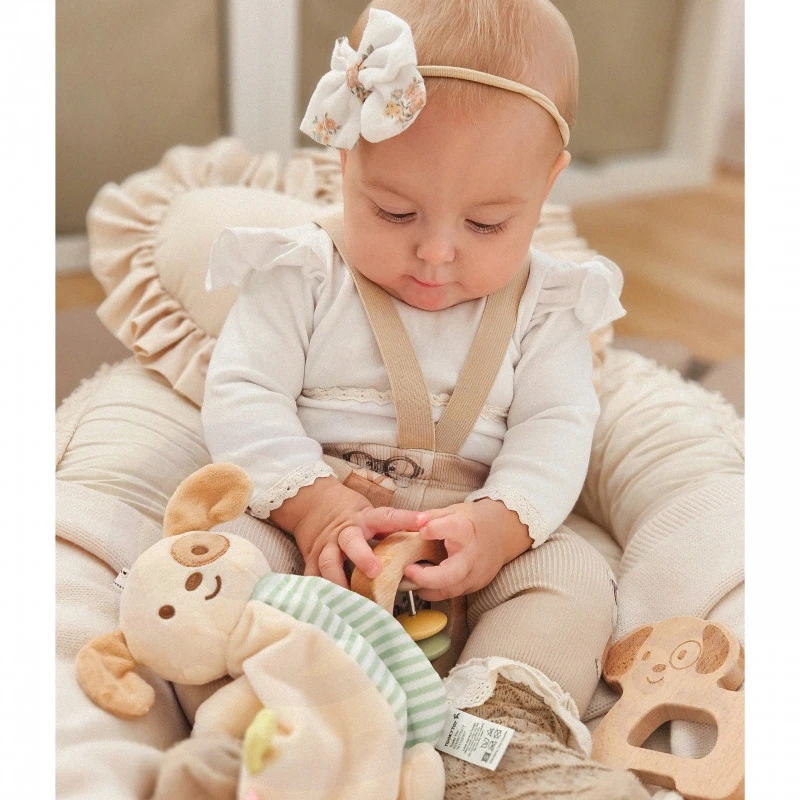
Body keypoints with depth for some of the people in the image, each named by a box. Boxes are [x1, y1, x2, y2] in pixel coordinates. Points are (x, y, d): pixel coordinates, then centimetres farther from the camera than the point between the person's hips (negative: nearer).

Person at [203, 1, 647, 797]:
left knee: (576, 576, -21)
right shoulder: (302, 275, -2)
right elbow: (241, 397, -7)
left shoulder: (543, 304, 3)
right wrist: (309, 500, -23)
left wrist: (501, 522, -23)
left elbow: (556, 427, -2)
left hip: (471, 532, 2)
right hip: (301, 523, -1)